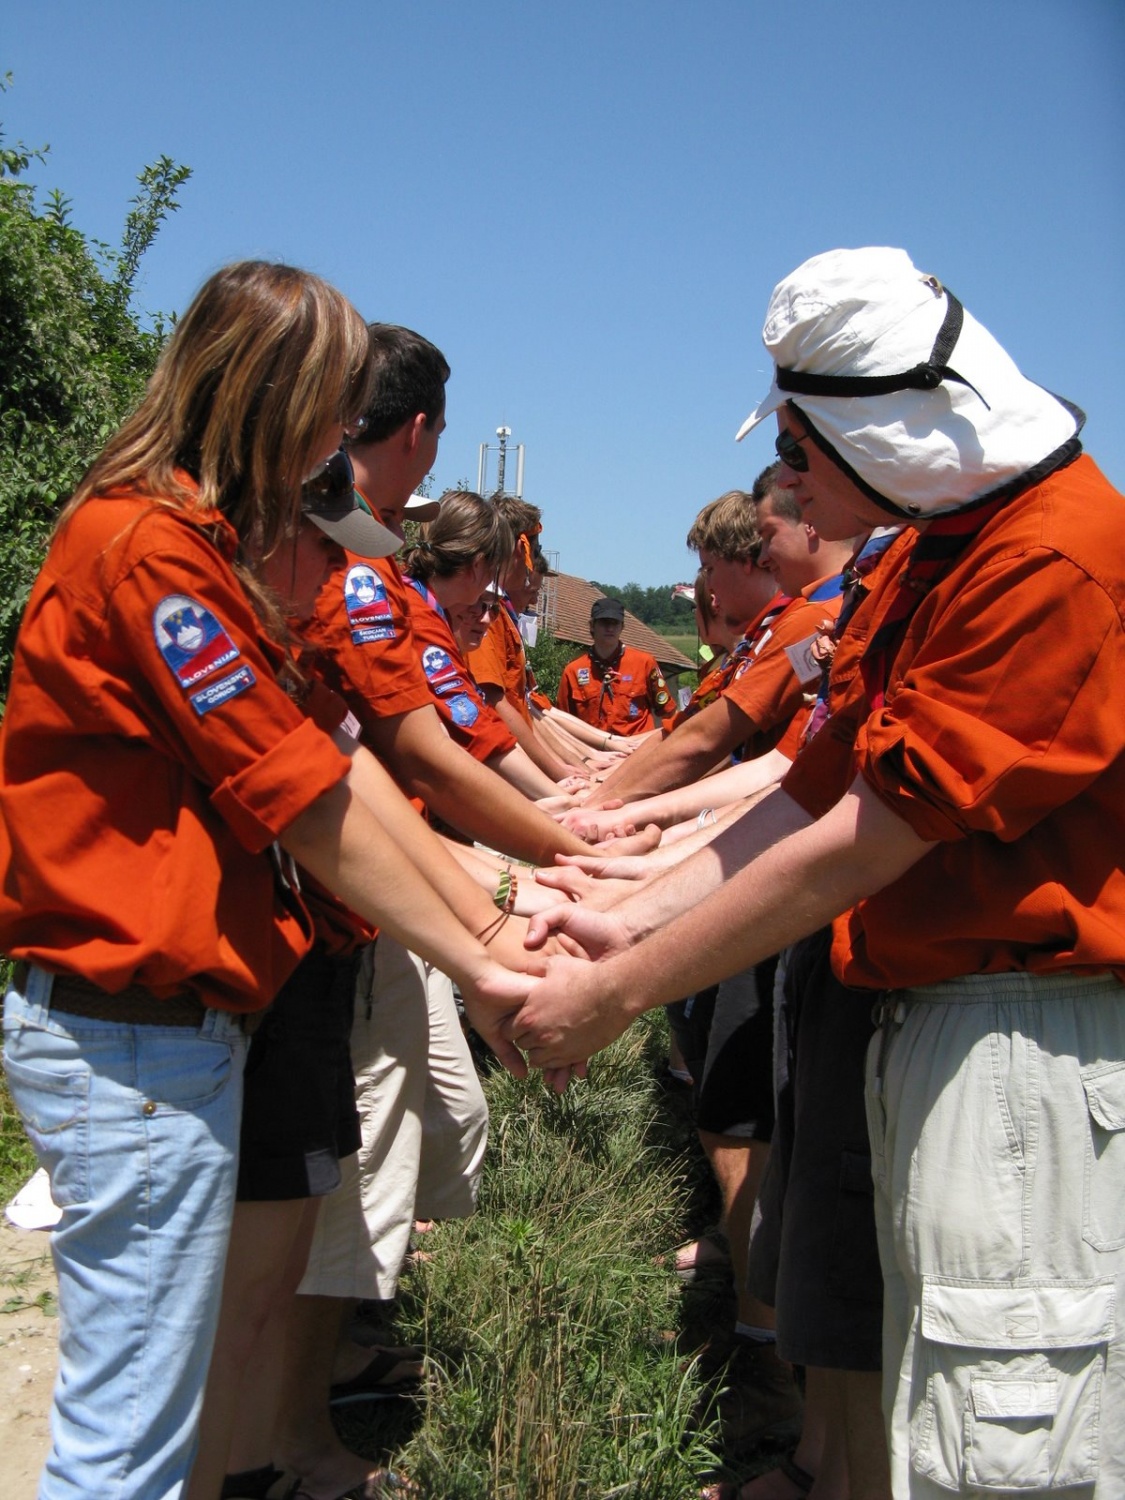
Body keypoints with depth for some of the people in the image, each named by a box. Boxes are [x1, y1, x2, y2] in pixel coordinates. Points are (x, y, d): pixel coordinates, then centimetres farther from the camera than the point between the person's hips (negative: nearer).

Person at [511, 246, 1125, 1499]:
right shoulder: (935, 556, 15)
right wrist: (637, 918, 4)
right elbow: (818, 785, 12)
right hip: (926, 1021, 10)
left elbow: (856, 846, -21)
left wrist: (622, 994, -14)